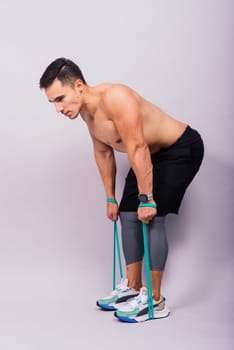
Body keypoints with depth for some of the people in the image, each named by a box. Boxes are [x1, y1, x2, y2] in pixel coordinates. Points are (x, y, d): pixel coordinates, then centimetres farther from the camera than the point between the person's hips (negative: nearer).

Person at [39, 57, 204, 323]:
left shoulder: (115, 98, -32)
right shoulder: (86, 111, -3)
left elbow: (138, 150, -32)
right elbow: (103, 153, 8)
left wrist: (146, 198, -28)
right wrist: (110, 198, 12)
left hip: (181, 149, -9)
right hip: (151, 154, 9)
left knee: (152, 218, -15)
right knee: (128, 215, 5)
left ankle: (155, 301, -6)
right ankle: (132, 288, 17)